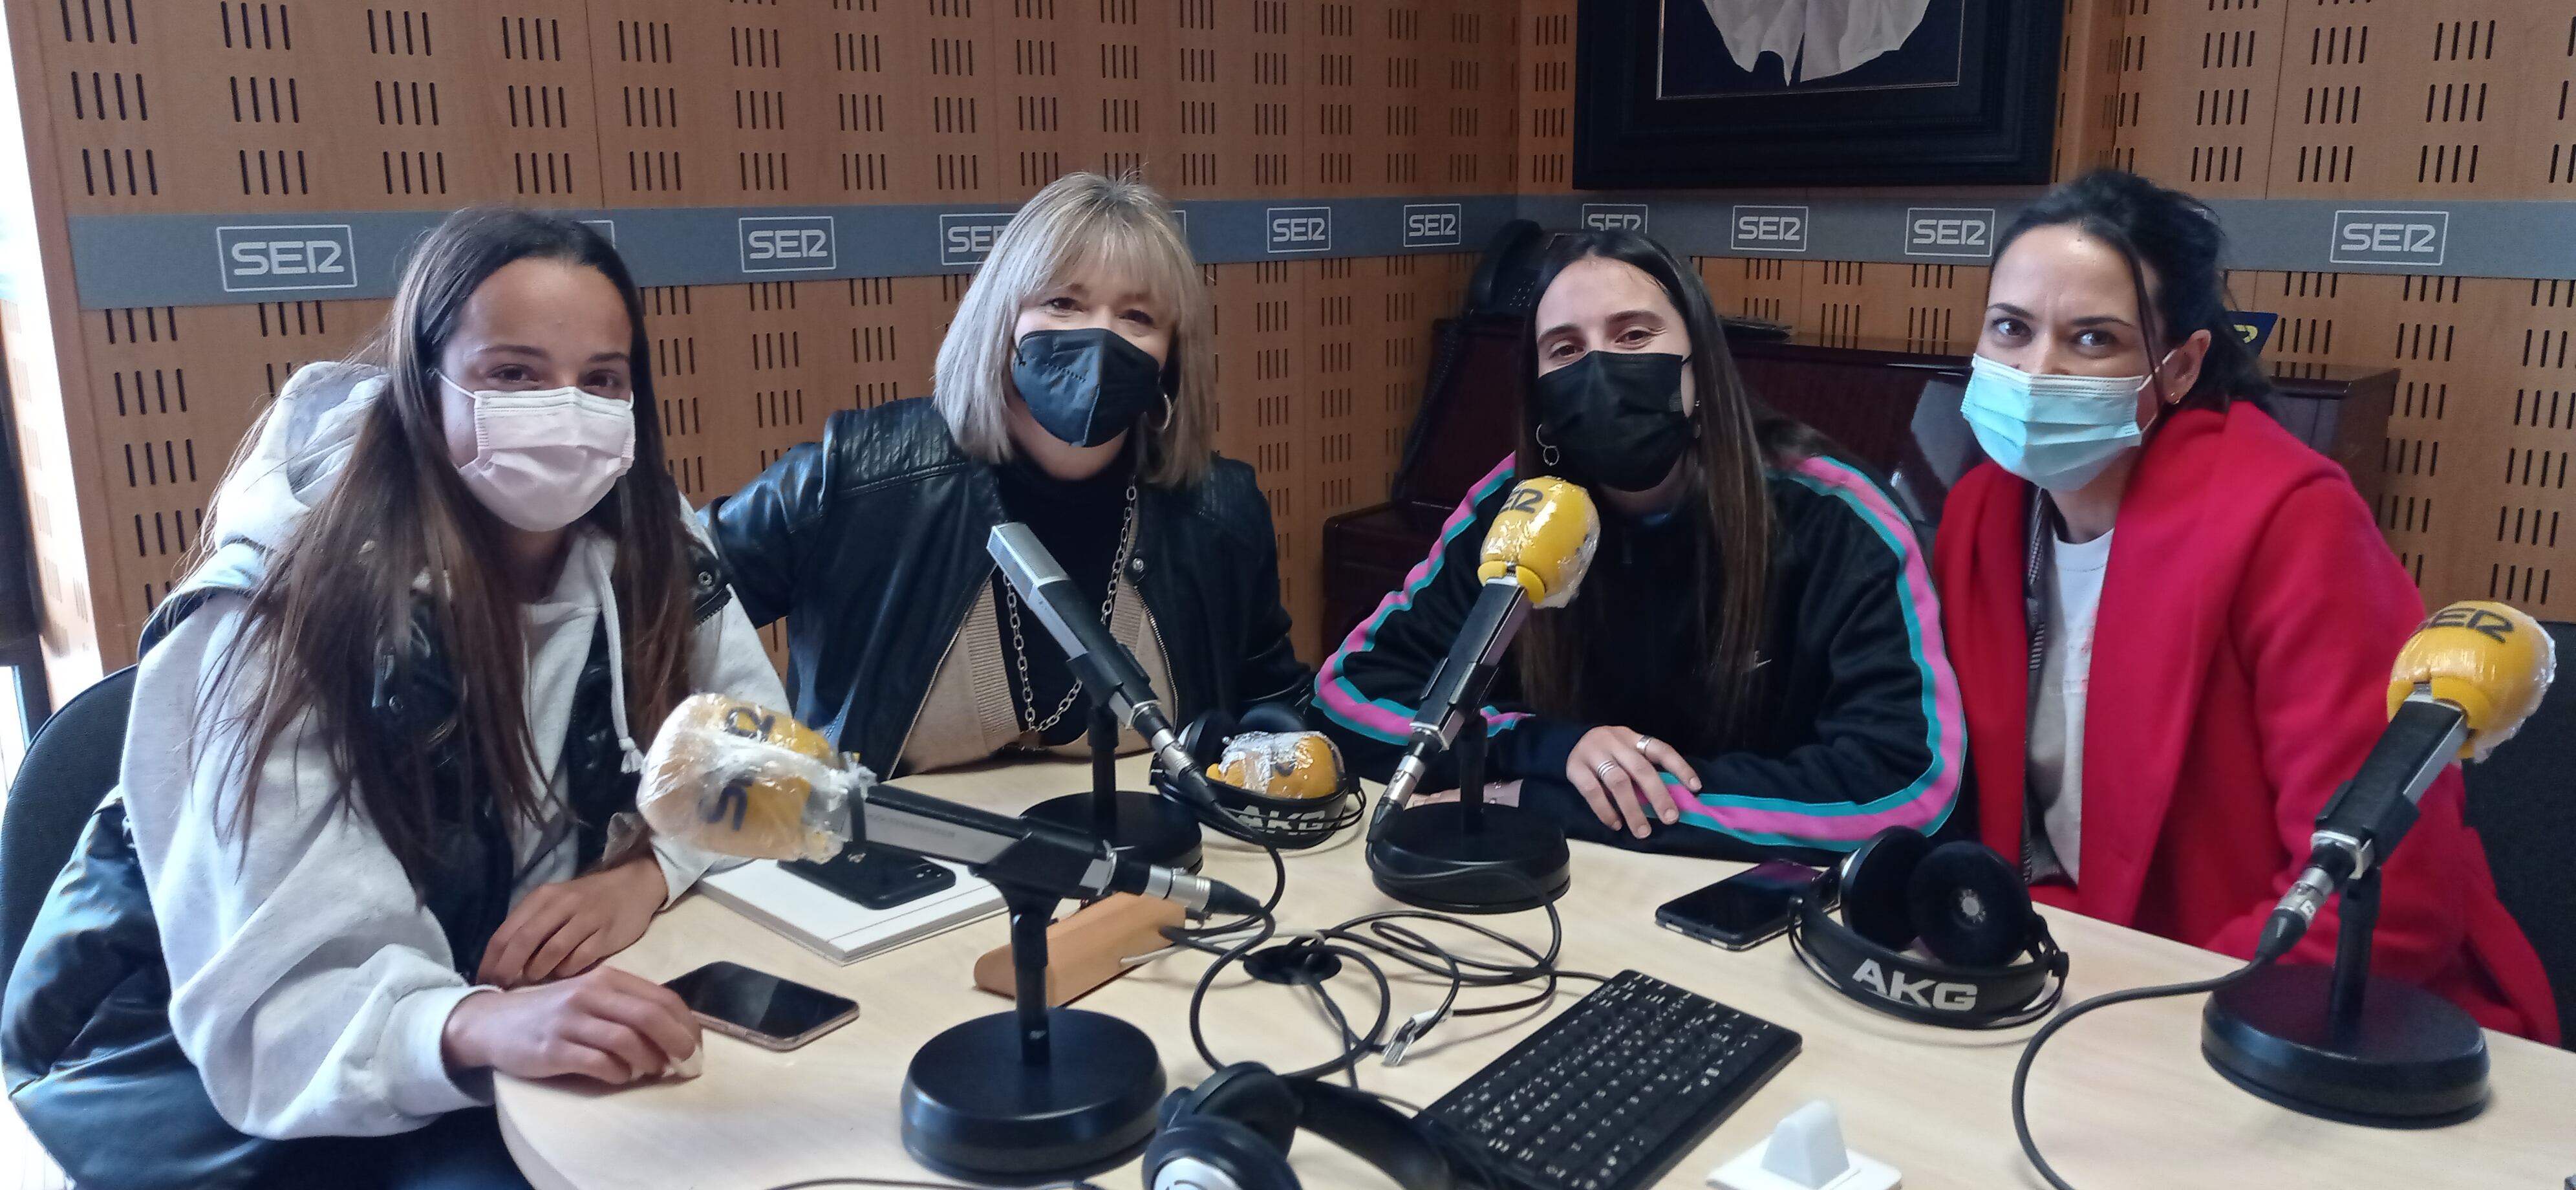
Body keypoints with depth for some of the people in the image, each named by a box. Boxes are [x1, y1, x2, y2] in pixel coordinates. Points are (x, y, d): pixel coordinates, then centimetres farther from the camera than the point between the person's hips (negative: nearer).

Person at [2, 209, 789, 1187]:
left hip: (510, 1024, 5)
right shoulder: (287, 619, -23)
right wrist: (477, 1026, -50)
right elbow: (277, 995, -29)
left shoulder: (649, 550, -8)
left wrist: (651, 865, -26)